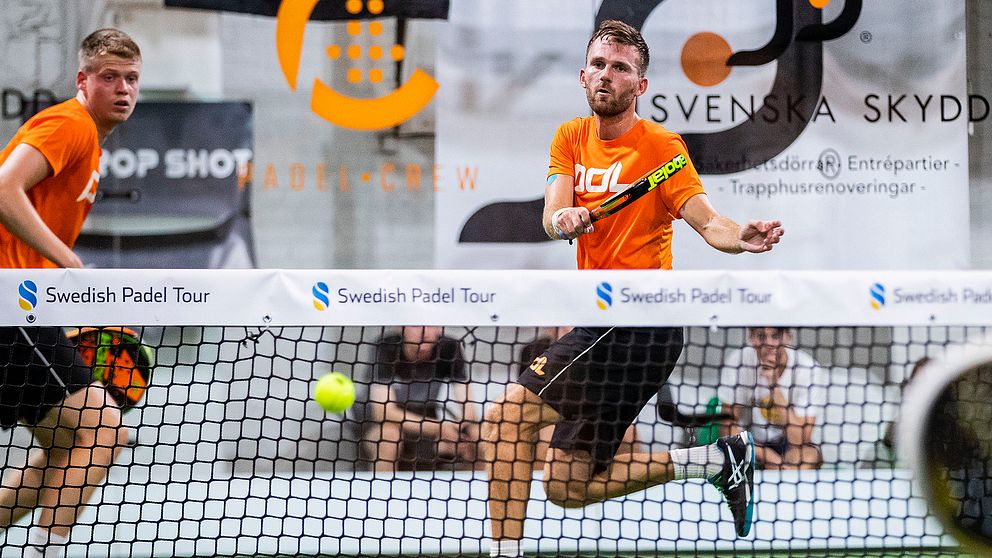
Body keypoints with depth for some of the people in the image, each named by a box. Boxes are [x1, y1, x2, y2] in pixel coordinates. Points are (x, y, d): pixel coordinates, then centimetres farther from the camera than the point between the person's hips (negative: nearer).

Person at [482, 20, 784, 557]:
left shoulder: (660, 145, -7)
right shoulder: (571, 137, 11)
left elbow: (707, 222, -18)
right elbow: (553, 218, -4)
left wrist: (743, 237, -41)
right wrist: (565, 219, -29)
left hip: (637, 323, -8)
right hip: (601, 322, 8)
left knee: (506, 415, -17)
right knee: (570, 488, 10)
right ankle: (719, 460, 15)